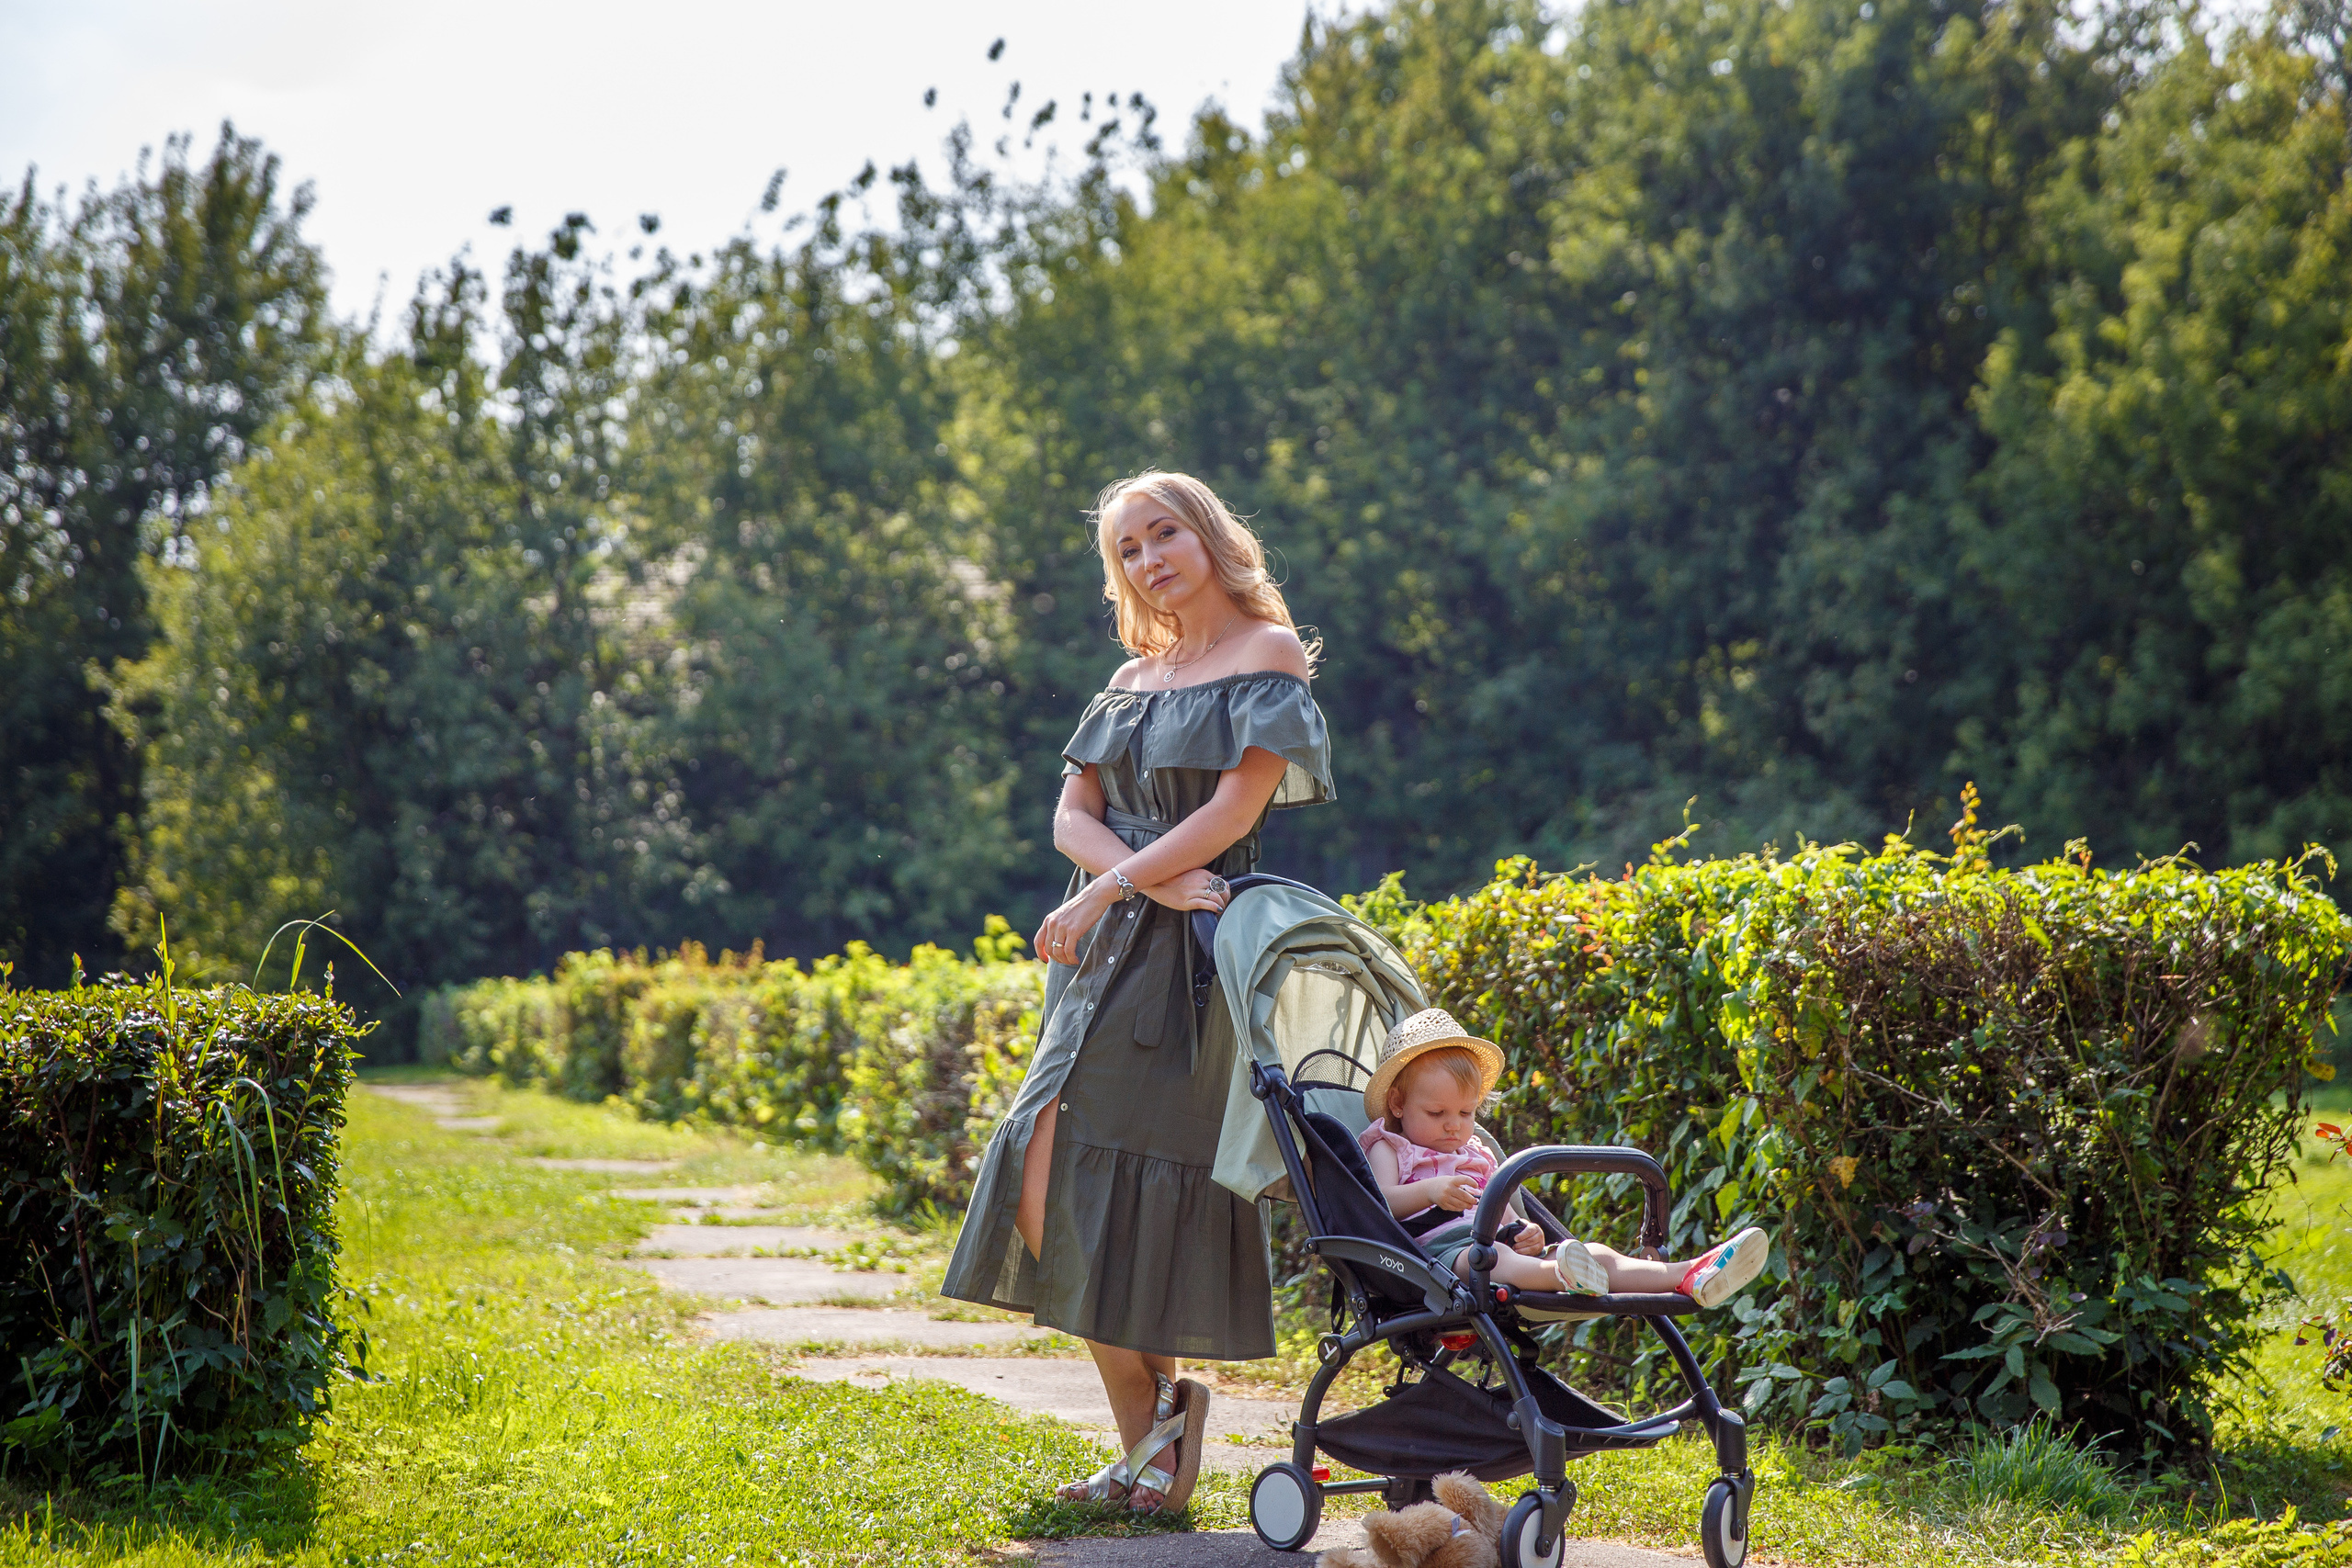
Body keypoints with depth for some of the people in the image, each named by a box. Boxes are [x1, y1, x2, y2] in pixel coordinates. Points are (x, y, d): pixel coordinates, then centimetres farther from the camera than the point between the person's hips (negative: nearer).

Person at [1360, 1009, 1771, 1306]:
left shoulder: (1477, 1155, 33)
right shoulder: (1389, 1149, 14)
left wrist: (1526, 1232, 2)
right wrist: (1429, 1191, -25)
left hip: (1498, 1245, 7)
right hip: (1440, 1245, -7)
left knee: (1595, 1254, -16)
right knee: (1488, 1258, -42)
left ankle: (1689, 1277, -38)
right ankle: (1560, 1275, -75)